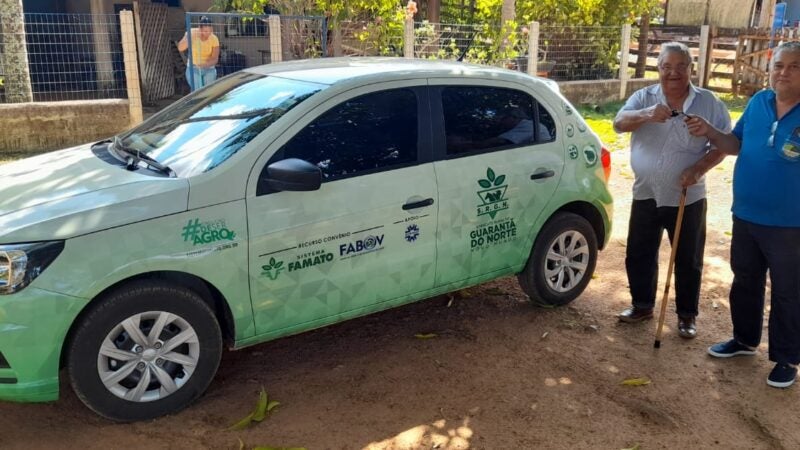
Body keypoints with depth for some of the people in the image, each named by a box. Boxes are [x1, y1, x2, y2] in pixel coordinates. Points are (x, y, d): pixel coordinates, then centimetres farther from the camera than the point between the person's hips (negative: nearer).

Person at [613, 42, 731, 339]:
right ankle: (642, 305, 31)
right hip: (646, 195, 2)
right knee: (639, 256, 12)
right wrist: (647, 115, -34)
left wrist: (700, 168, -19)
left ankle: (687, 315, 25)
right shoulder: (644, 98, -1)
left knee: (688, 260, 8)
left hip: (688, 198, -1)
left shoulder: (709, 103, -3)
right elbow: (619, 124, -15)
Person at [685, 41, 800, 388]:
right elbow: (736, 145, 12)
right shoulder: (757, 103, 2)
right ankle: (744, 339, 39)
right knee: (745, 282, 20)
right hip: (746, 216, 5)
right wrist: (709, 132, -6)